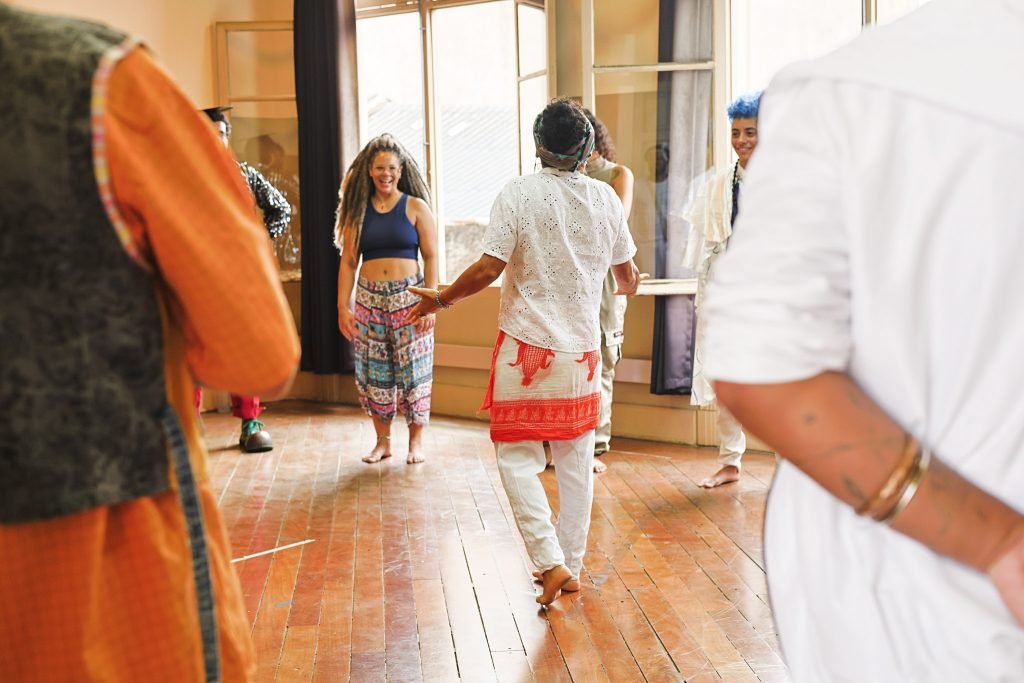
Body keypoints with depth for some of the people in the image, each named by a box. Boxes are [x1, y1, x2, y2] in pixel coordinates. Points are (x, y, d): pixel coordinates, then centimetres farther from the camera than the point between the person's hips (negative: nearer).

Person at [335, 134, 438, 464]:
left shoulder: (416, 208, 1)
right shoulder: (358, 211, 7)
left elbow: (431, 257, -2)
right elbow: (348, 262, 7)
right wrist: (342, 307, 1)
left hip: (409, 296, -3)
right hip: (370, 298, 3)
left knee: (413, 370, 0)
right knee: (373, 372, 6)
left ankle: (416, 441, 13)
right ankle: (382, 441, 19)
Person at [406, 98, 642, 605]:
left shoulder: (519, 194, -10)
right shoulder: (605, 197, 2)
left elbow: (488, 269, -15)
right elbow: (627, 274, 12)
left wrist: (440, 300, 1)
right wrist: (629, 286, 35)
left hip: (527, 345, -4)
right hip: (583, 348, 4)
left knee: (517, 459, 6)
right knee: (576, 460, 13)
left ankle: (550, 559, -4)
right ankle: (572, 566, 21)